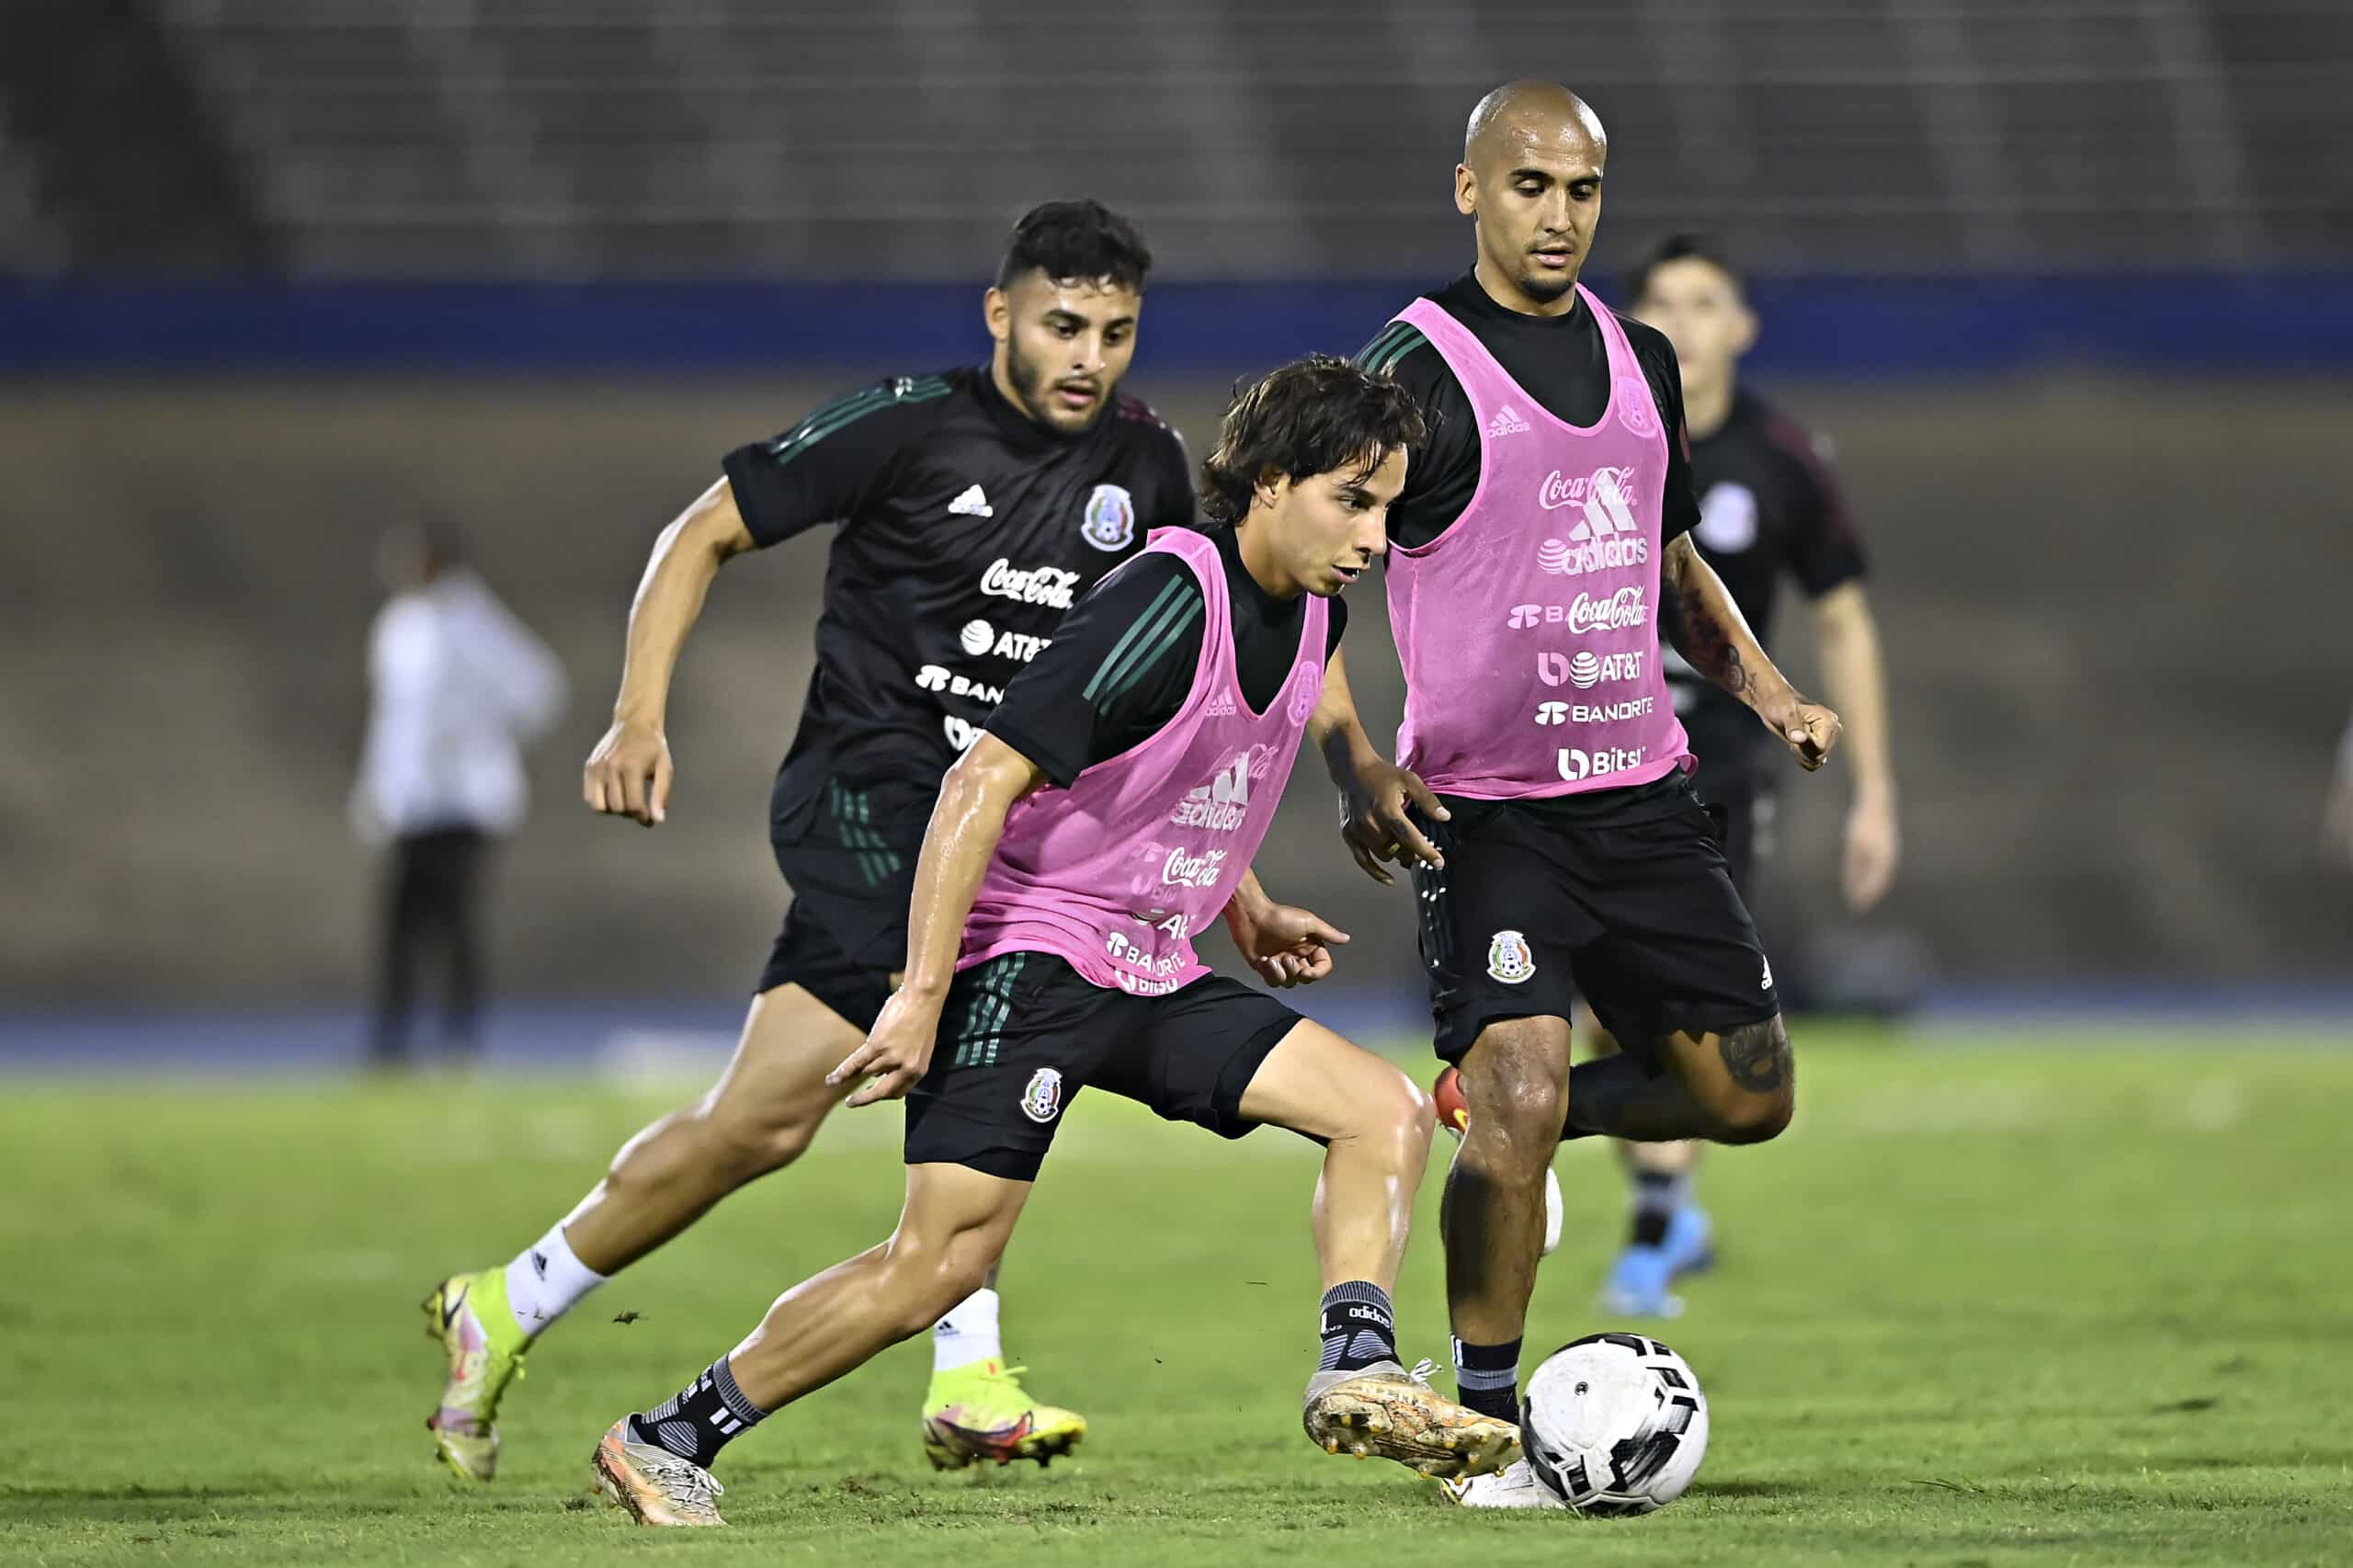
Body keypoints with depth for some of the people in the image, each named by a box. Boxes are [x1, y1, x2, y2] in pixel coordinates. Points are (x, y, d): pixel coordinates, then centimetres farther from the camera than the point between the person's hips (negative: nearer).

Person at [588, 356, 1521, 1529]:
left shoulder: (1306, 611, 7)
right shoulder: (1172, 600, -20)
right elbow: (985, 780, -23)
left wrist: (1245, 913, 19)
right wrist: (921, 995, -25)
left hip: (1152, 978, 9)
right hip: (1029, 954, -9)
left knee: (1385, 1109, -1)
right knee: (940, 1263, -16)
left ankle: (1357, 1375, -8)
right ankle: (665, 1444, -6)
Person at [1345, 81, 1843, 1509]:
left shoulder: (1641, 361, 11)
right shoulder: (1416, 371, -9)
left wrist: (1763, 686, 12)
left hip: (1642, 791, 6)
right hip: (1484, 805, -6)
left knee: (1750, 1096, 5)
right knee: (1519, 1098, -18)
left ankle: (1500, 1118, 31)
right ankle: (1484, 1426, -3)